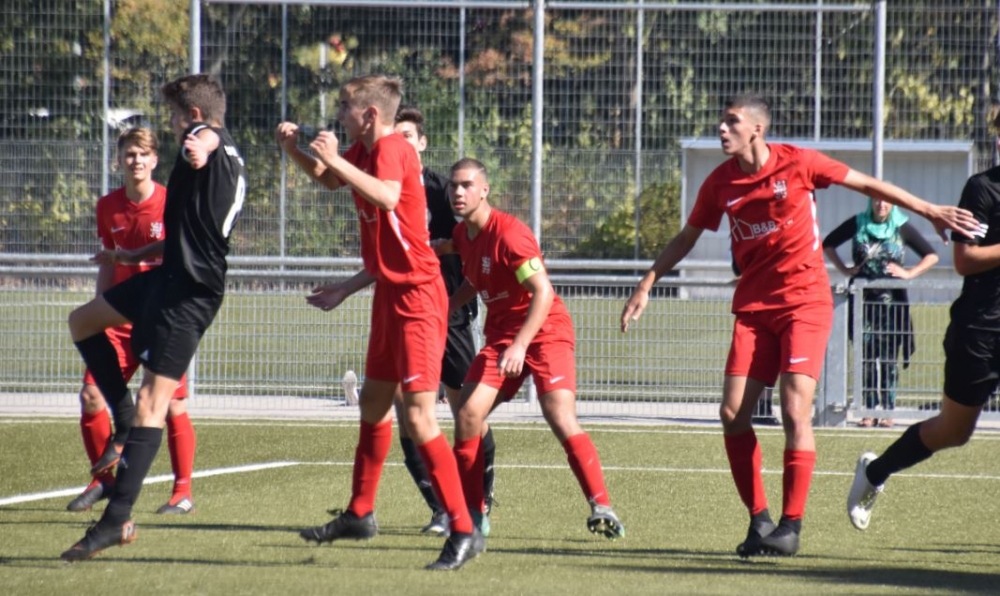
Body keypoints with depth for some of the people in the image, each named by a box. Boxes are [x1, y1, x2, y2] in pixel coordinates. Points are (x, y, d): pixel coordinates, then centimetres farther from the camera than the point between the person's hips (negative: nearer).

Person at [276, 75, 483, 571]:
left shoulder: (391, 148, -18)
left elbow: (386, 196, -39)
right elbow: (326, 178, 29)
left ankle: (464, 530, -13)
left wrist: (335, 160, -36)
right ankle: (359, 514, 39)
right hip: (391, 293, 10)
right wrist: (293, 149, 12)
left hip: (416, 297, -10)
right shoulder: (363, 151, 9)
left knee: (418, 417, -15)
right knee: (373, 402, 23)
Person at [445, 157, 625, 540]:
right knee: (466, 415, -8)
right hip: (500, 334, 7)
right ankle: (472, 514, 3)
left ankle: (601, 508, -18)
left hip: (545, 331, -7)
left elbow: (543, 292, -27)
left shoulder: (508, 233, -20)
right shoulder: (463, 234, 5)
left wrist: (521, 345, -34)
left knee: (561, 419, -21)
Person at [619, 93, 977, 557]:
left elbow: (866, 184, 2)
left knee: (795, 411, -14)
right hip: (753, 306, 4)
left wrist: (930, 212, 2)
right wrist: (645, 287, 12)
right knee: (733, 414, -5)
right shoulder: (721, 183, 3)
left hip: (804, 302, -4)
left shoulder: (798, 163, -7)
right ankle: (759, 519, 7)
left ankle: (791, 525, -7)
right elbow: (686, 238, 16)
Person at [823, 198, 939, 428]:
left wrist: (909, 273, -4)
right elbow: (828, 244, 15)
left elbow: (931, 256, 7)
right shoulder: (857, 224, 5)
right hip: (863, 299, 1)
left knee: (889, 356, -2)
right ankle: (869, 410, 3)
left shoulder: (902, 228, 2)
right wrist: (844, 269, 5)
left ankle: (888, 411, 1)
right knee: (866, 356, -1)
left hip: (892, 299, -1)